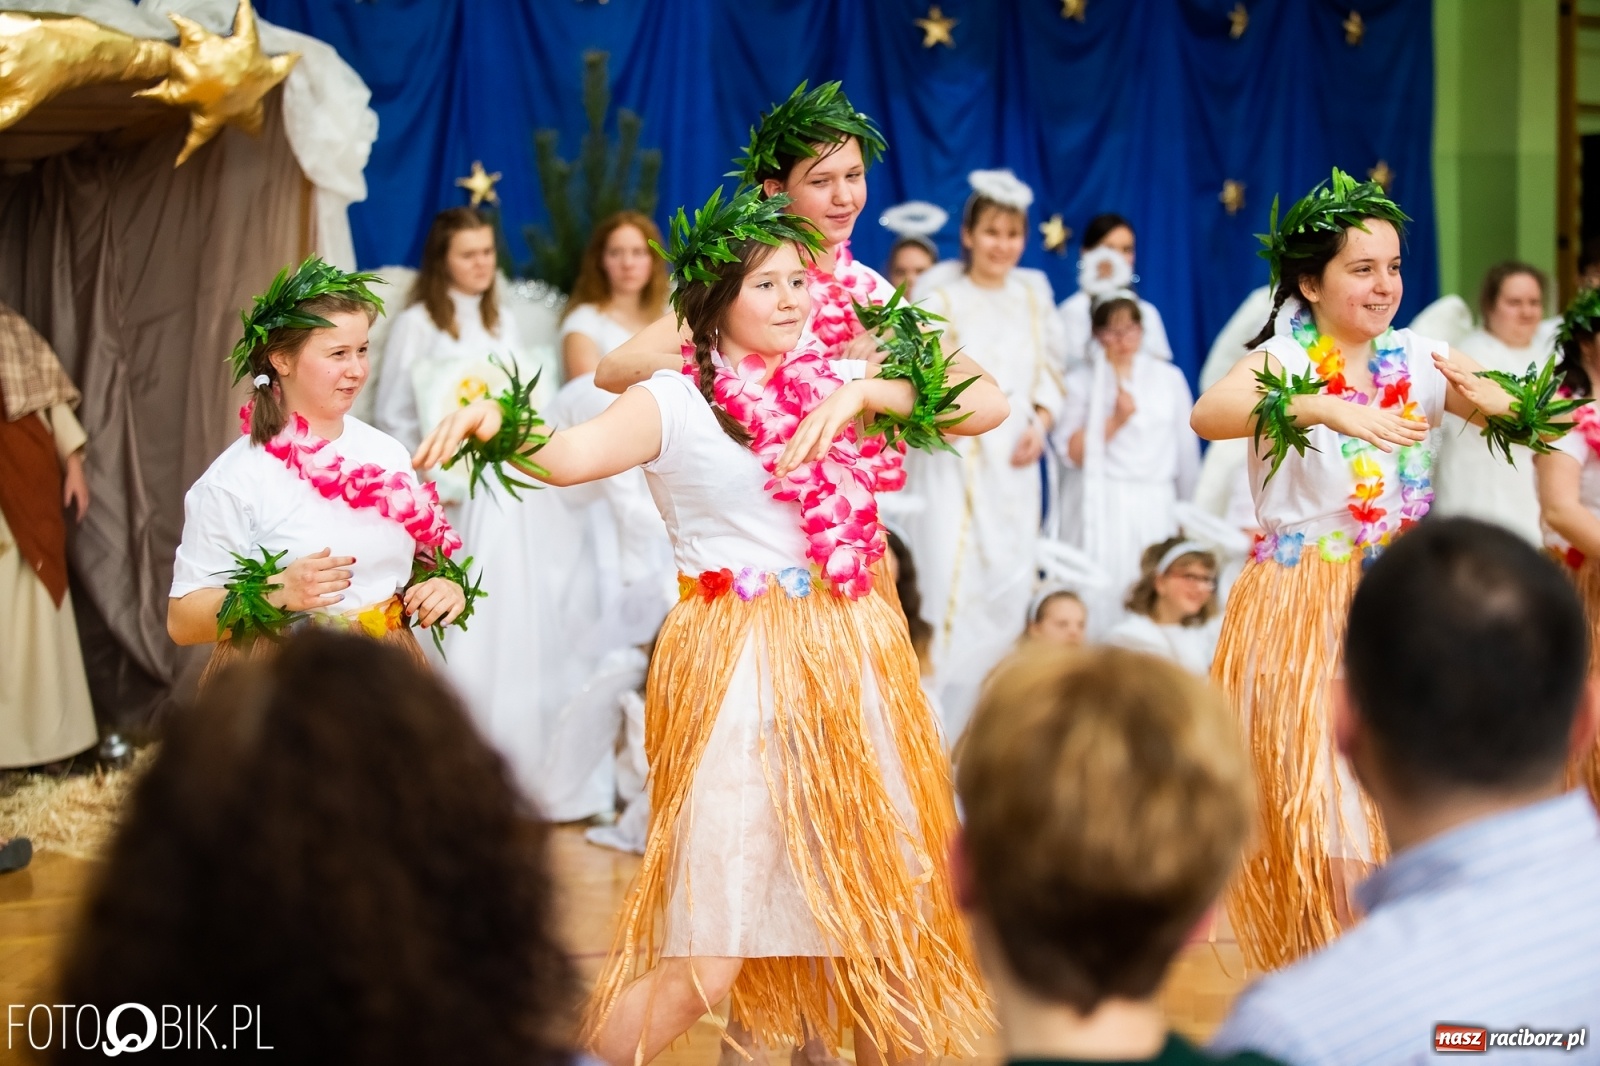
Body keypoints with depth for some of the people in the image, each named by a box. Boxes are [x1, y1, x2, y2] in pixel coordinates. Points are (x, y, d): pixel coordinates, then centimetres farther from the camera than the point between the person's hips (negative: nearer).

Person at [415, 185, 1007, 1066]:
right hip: (743, 673, -5)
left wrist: (866, 392, -10)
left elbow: (987, 406, 2)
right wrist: (492, 417, -42)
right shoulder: (675, 403, -3)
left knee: (887, 923, 10)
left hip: (852, 663, 5)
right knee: (706, 957, -6)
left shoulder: (832, 387, 10)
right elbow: (570, 455, -22)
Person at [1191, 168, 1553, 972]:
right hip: (1301, 609, -4)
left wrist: (1490, 399, -20)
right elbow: (1208, 415, -29)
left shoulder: (1417, 359, 5)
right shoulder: (1284, 360, -9)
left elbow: (1527, 421, 3)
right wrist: (1326, 408, -42)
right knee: (1318, 798, -3)